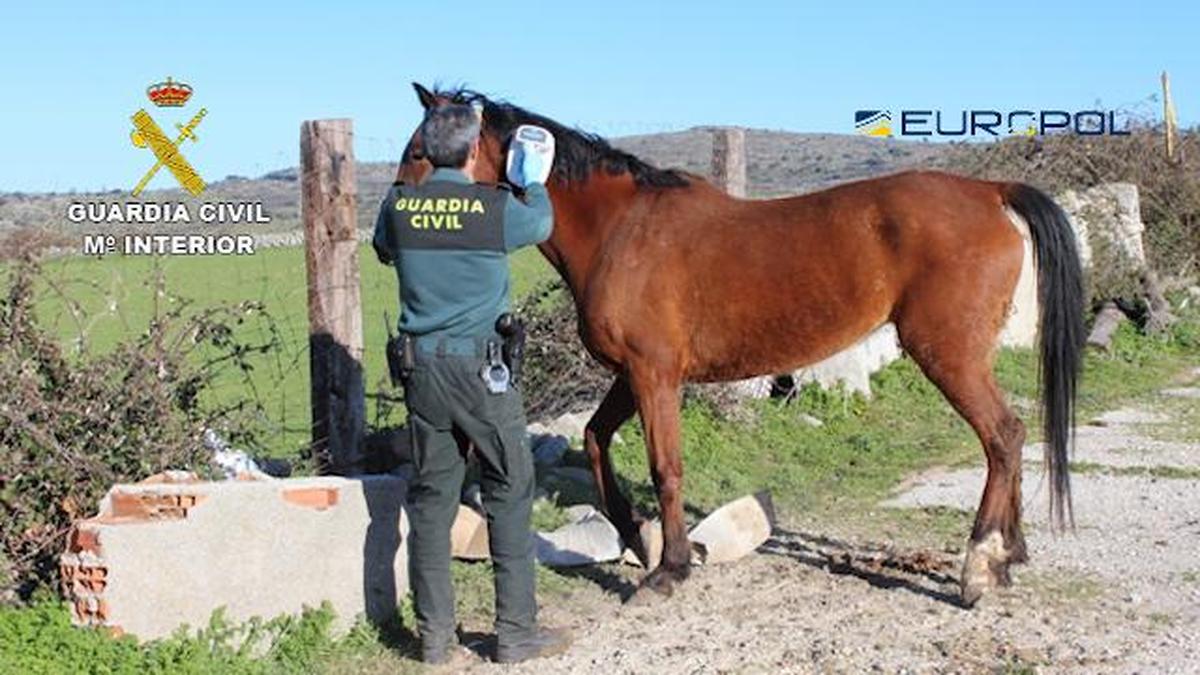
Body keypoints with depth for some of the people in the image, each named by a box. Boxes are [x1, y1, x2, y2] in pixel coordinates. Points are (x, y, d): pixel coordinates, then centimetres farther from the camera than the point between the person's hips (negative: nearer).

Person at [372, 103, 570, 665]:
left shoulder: (397, 205, -1)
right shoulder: (497, 207, -11)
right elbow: (541, 224, 12)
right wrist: (534, 181, 30)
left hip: (422, 366, 4)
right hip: (481, 367, -4)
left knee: (430, 498, 10)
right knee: (509, 495, 7)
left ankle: (434, 634, 16)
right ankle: (516, 632, 13)